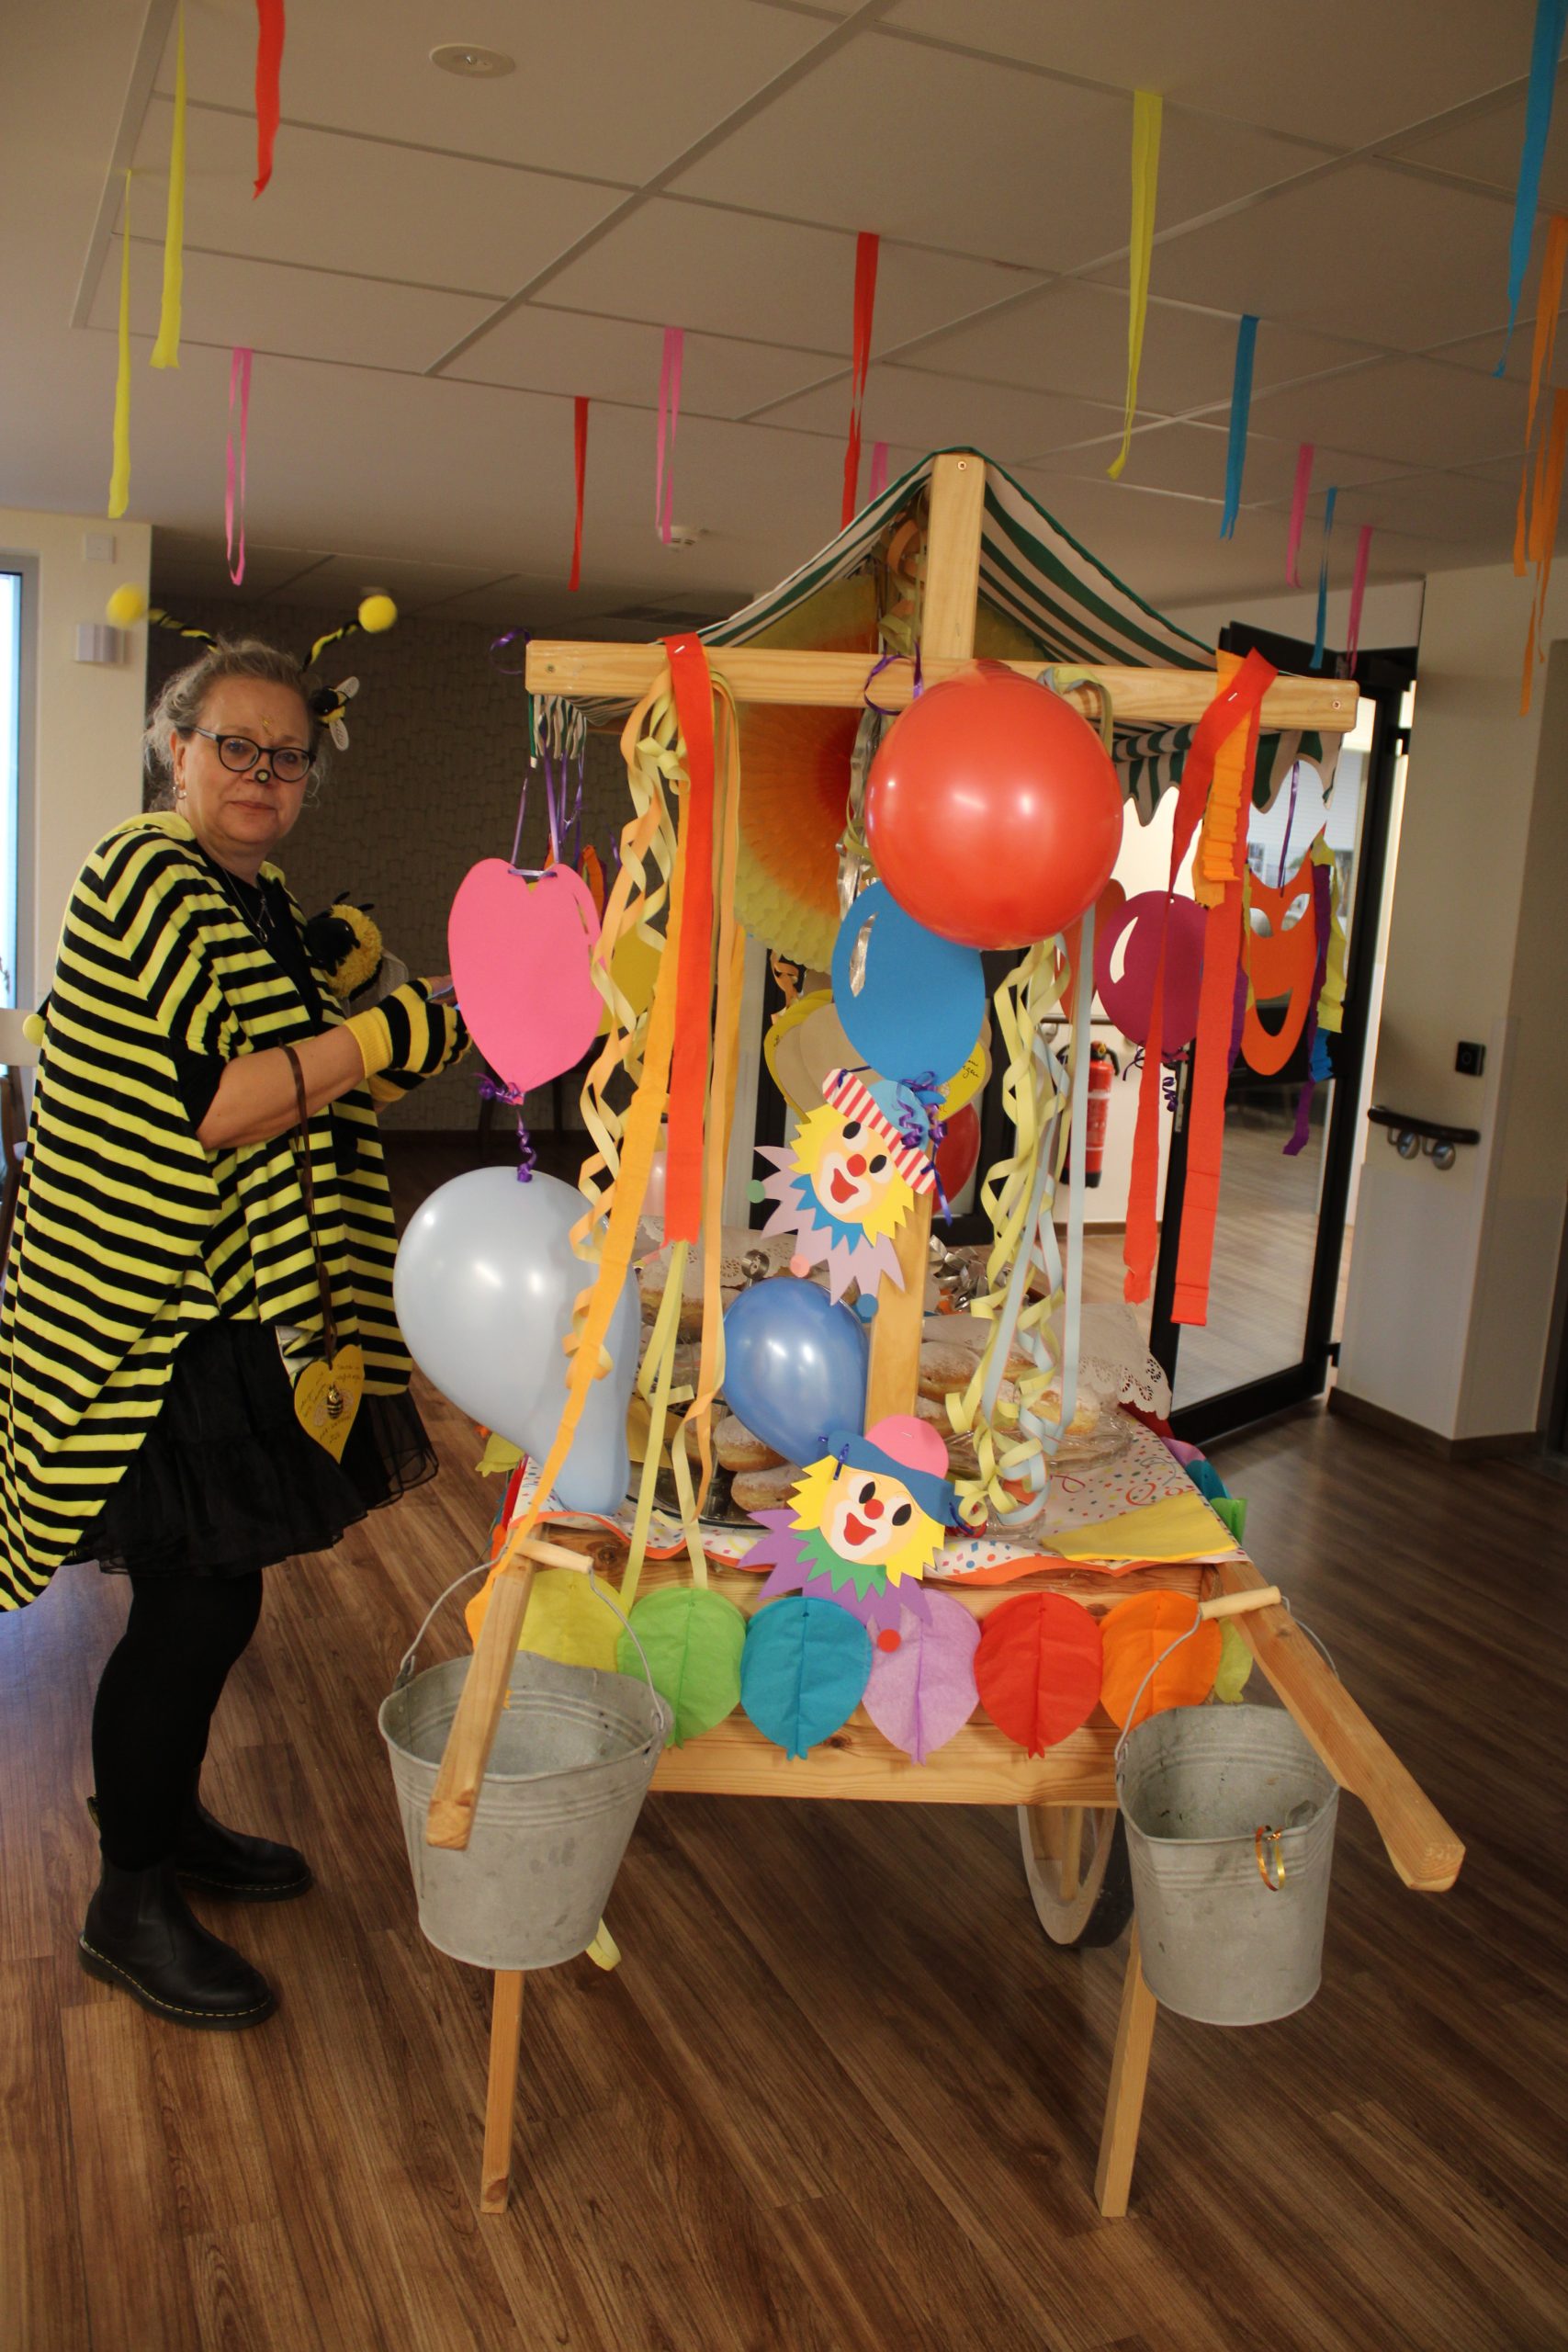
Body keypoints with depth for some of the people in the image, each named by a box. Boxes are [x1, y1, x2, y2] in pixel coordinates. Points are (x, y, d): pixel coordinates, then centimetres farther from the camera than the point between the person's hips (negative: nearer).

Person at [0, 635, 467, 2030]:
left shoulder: (260, 904, 14)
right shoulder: (148, 881, -15)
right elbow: (202, 1112, -24)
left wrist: (410, 1033, 10)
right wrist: (380, 1038, -25)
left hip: (226, 1316, 9)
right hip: (151, 1322, -9)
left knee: (207, 1590, 18)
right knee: (197, 1603, -1)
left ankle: (171, 1820, 38)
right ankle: (131, 1902, 18)